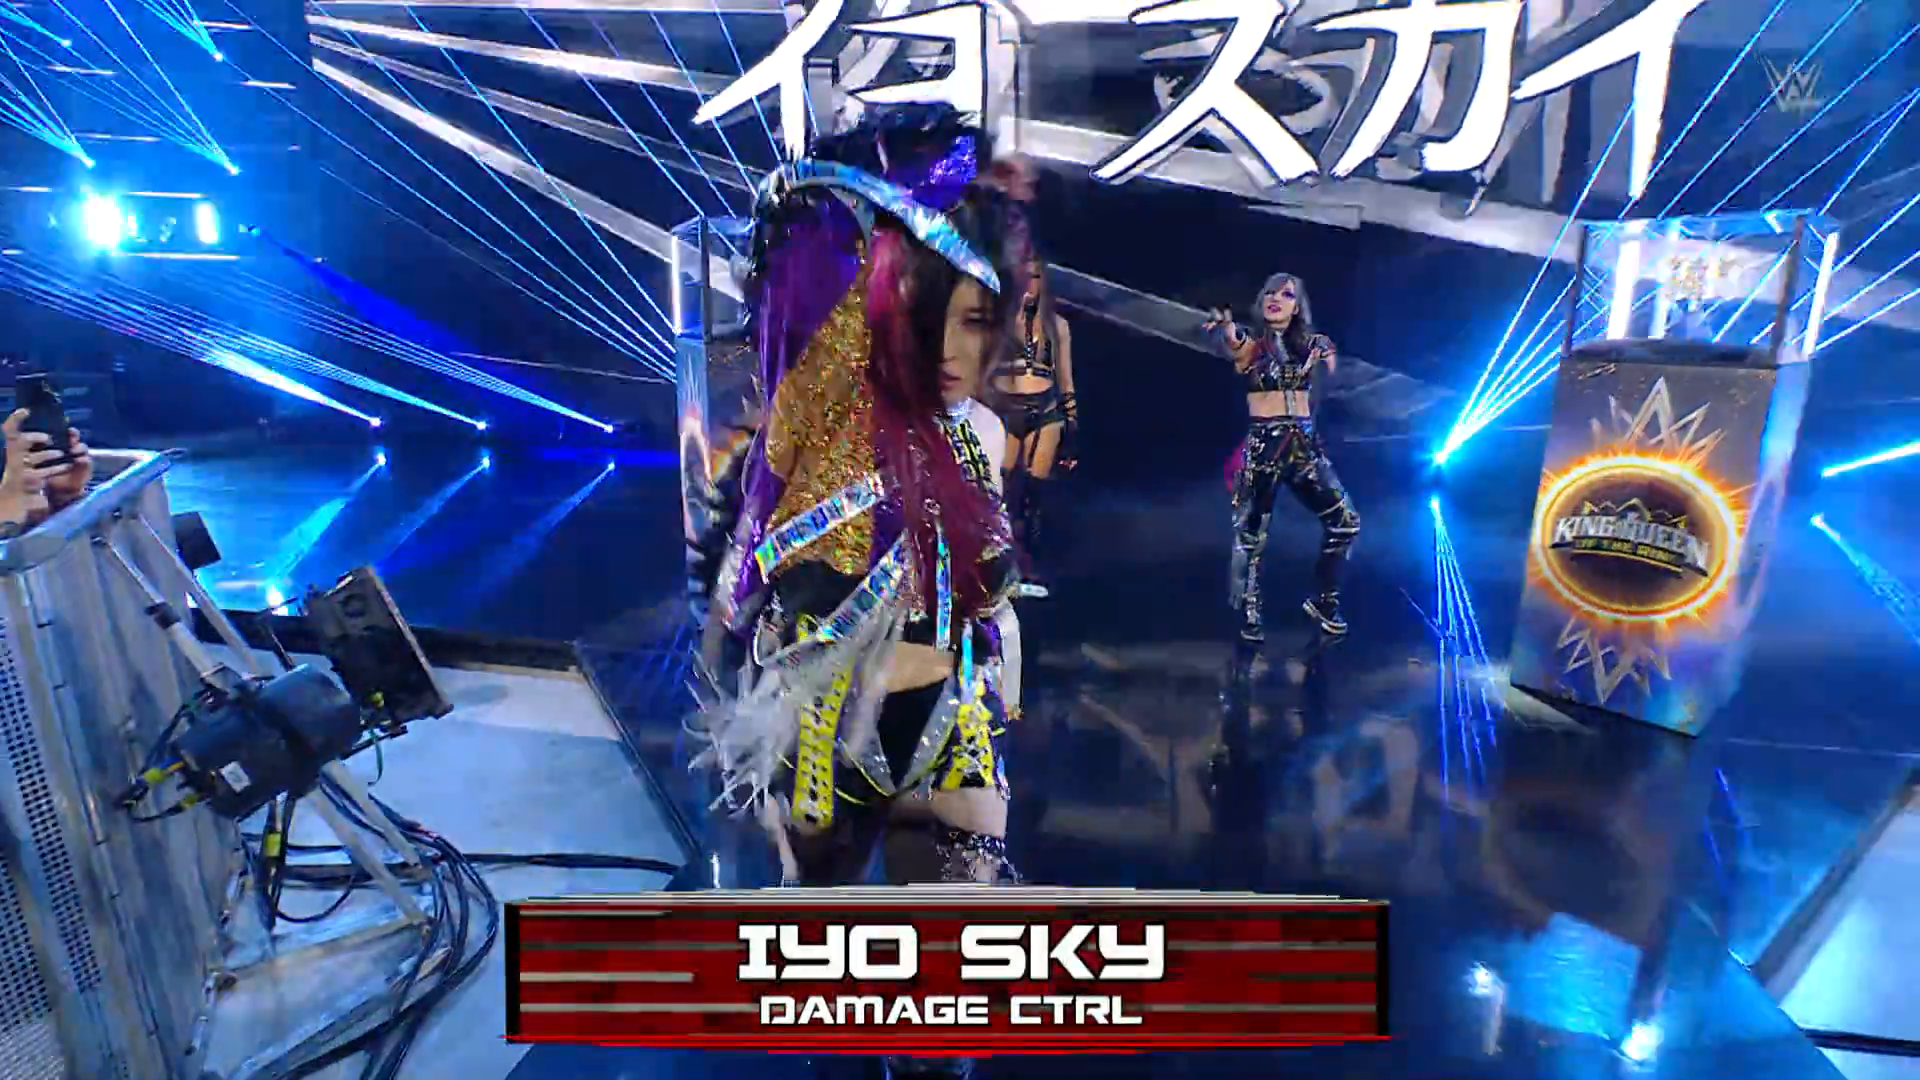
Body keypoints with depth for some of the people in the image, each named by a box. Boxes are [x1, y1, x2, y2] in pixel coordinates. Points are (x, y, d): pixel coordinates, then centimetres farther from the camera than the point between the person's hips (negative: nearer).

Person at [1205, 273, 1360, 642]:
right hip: (1263, 446, -5)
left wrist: (1326, 355, -2)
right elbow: (1232, 345, -27)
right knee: (1251, 534, -2)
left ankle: (1322, 600, 19)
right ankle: (1249, 616, 12)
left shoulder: (1309, 345, 10)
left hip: (1305, 445, 5)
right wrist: (1225, 328, -51)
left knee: (1346, 521, 3)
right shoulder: (1250, 343, -5)